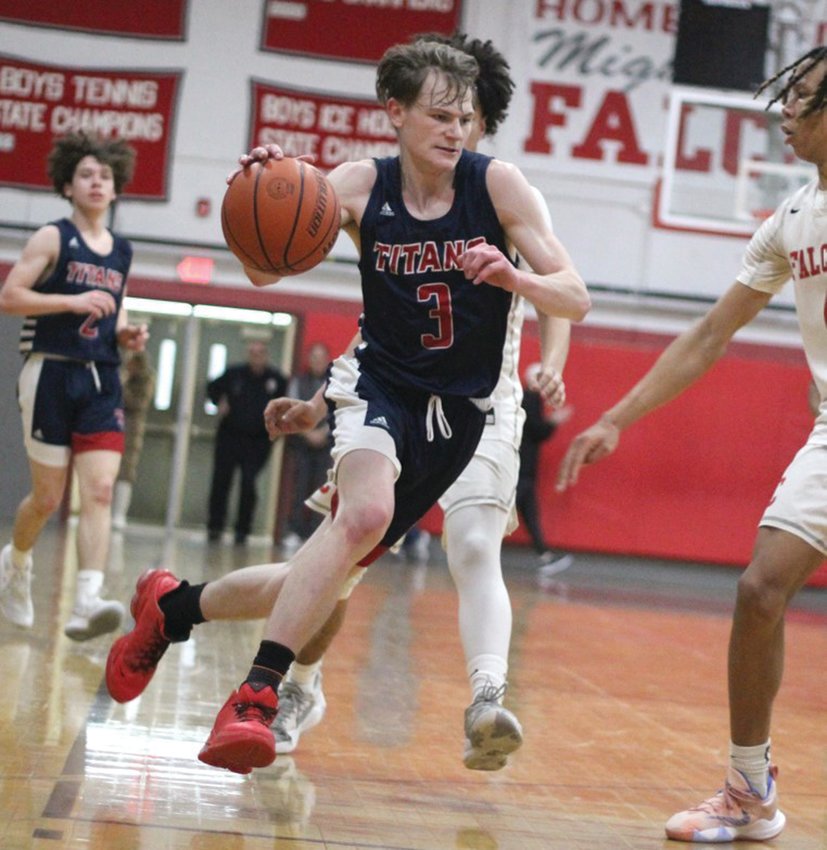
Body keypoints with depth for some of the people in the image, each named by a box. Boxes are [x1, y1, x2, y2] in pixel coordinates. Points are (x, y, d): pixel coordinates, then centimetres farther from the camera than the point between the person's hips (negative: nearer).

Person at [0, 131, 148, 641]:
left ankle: (87, 603, -21)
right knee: (49, 497, 4)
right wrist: (73, 301, -19)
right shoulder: (53, 238, -3)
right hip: (52, 374, -4)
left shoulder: (122, 252, 13)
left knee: (101, 491, -13)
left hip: (102, 381, 4)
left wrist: (128, 334, 4)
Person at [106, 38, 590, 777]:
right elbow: (265, 272, -14)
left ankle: (174, 606, 26)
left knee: (321, 583, 3)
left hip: (459, 412, 2)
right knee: (365, 514, -35)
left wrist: (513, 278, -32)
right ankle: (256, 697, -31)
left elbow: (575, 300, -11)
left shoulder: (497, 183, -9)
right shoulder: (361, 186, -7)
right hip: (381, 387, -2)